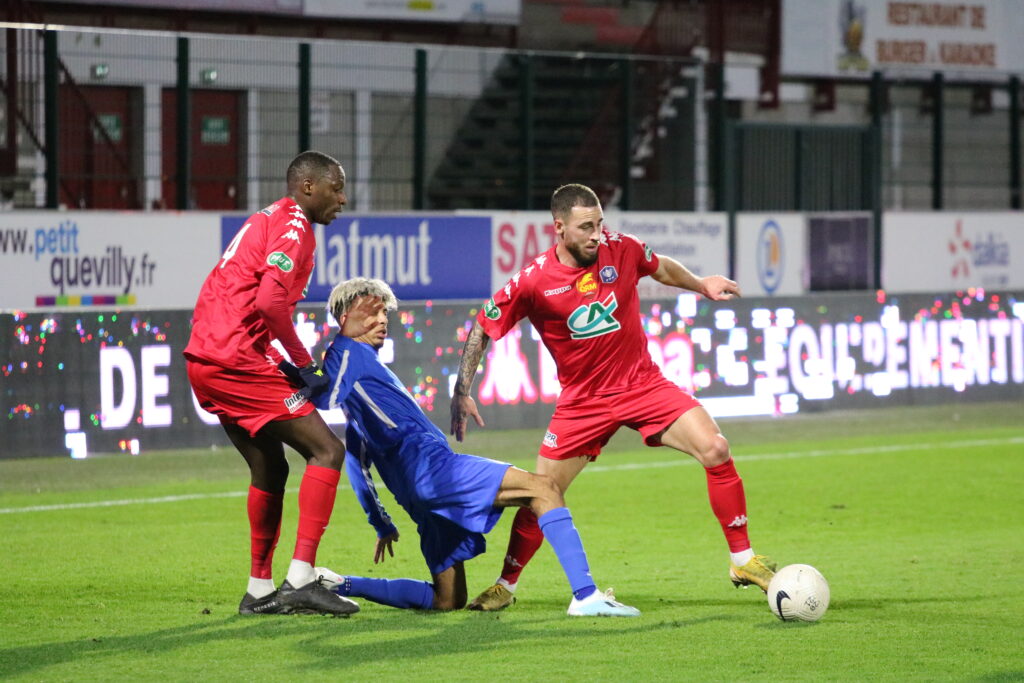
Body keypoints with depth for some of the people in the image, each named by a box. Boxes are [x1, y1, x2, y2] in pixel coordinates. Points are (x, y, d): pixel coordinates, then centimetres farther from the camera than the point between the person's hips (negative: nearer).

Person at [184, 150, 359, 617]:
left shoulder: (263, 222, 24)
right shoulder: (294, 224, -6)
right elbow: (270, 302, -21)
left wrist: (286, 366, 16)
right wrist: (304, 365, -9)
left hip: (204, 362, 10)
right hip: (238, 363, -10)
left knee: (270, 468, 19)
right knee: (326, 451, -9)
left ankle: (260, 591, 23)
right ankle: (300, 580, -16)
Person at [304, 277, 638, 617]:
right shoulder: (347, 352, 1)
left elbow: (355, 462, 30)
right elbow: (324, 407, -17)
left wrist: (381, 523, 30)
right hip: (429, 465, -10)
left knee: (446, 600, 13)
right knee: (542, 487, -17)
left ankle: (341, 585, 7)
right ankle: (586, 596, -30)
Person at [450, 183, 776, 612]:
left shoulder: (621, 249, -8)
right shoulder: (532, 282, -15)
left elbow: (661, 268, 17)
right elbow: (482, 329, -4)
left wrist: (702, 285, 8)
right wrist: (462, 393, -9)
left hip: (643, 384, 1)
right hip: (582, 402, -1)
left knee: (716, 450, -17)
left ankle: (743, 560, -4)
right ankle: (505, 585, 21)